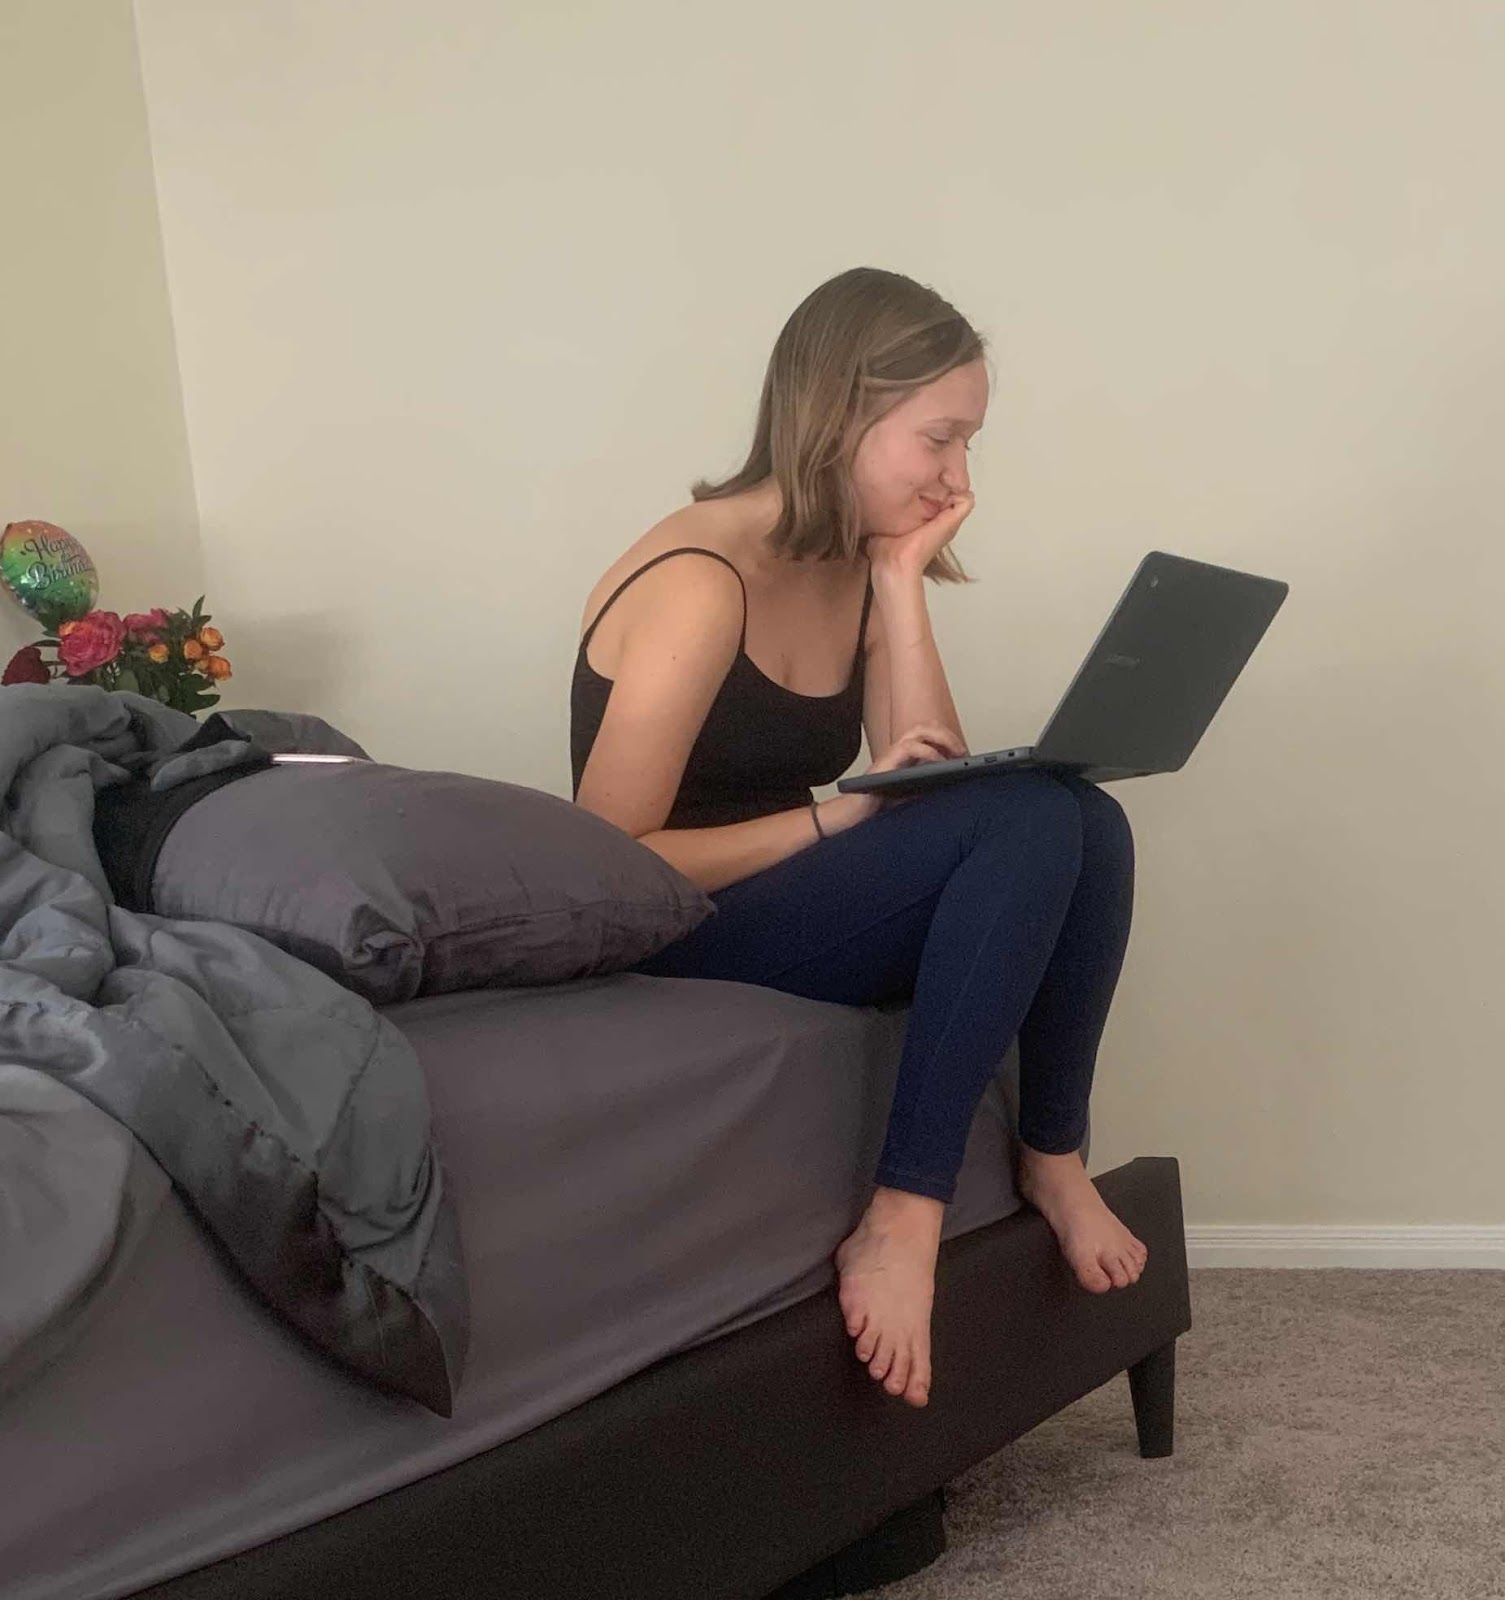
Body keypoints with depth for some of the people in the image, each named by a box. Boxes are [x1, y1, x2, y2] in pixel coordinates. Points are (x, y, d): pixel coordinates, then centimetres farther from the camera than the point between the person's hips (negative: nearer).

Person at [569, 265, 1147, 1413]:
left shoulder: (857, 572, 6)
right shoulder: (699, 584, -19)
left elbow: (941, 778, -4)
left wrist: (899, 586, -8)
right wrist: (836, 816, -21)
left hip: (786, 913, 8)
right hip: (666, 943, -8)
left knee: (1083, 823, -13)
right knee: (1029, 821, -25)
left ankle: (1054, 1154, 0)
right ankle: (898, 1217, -23)